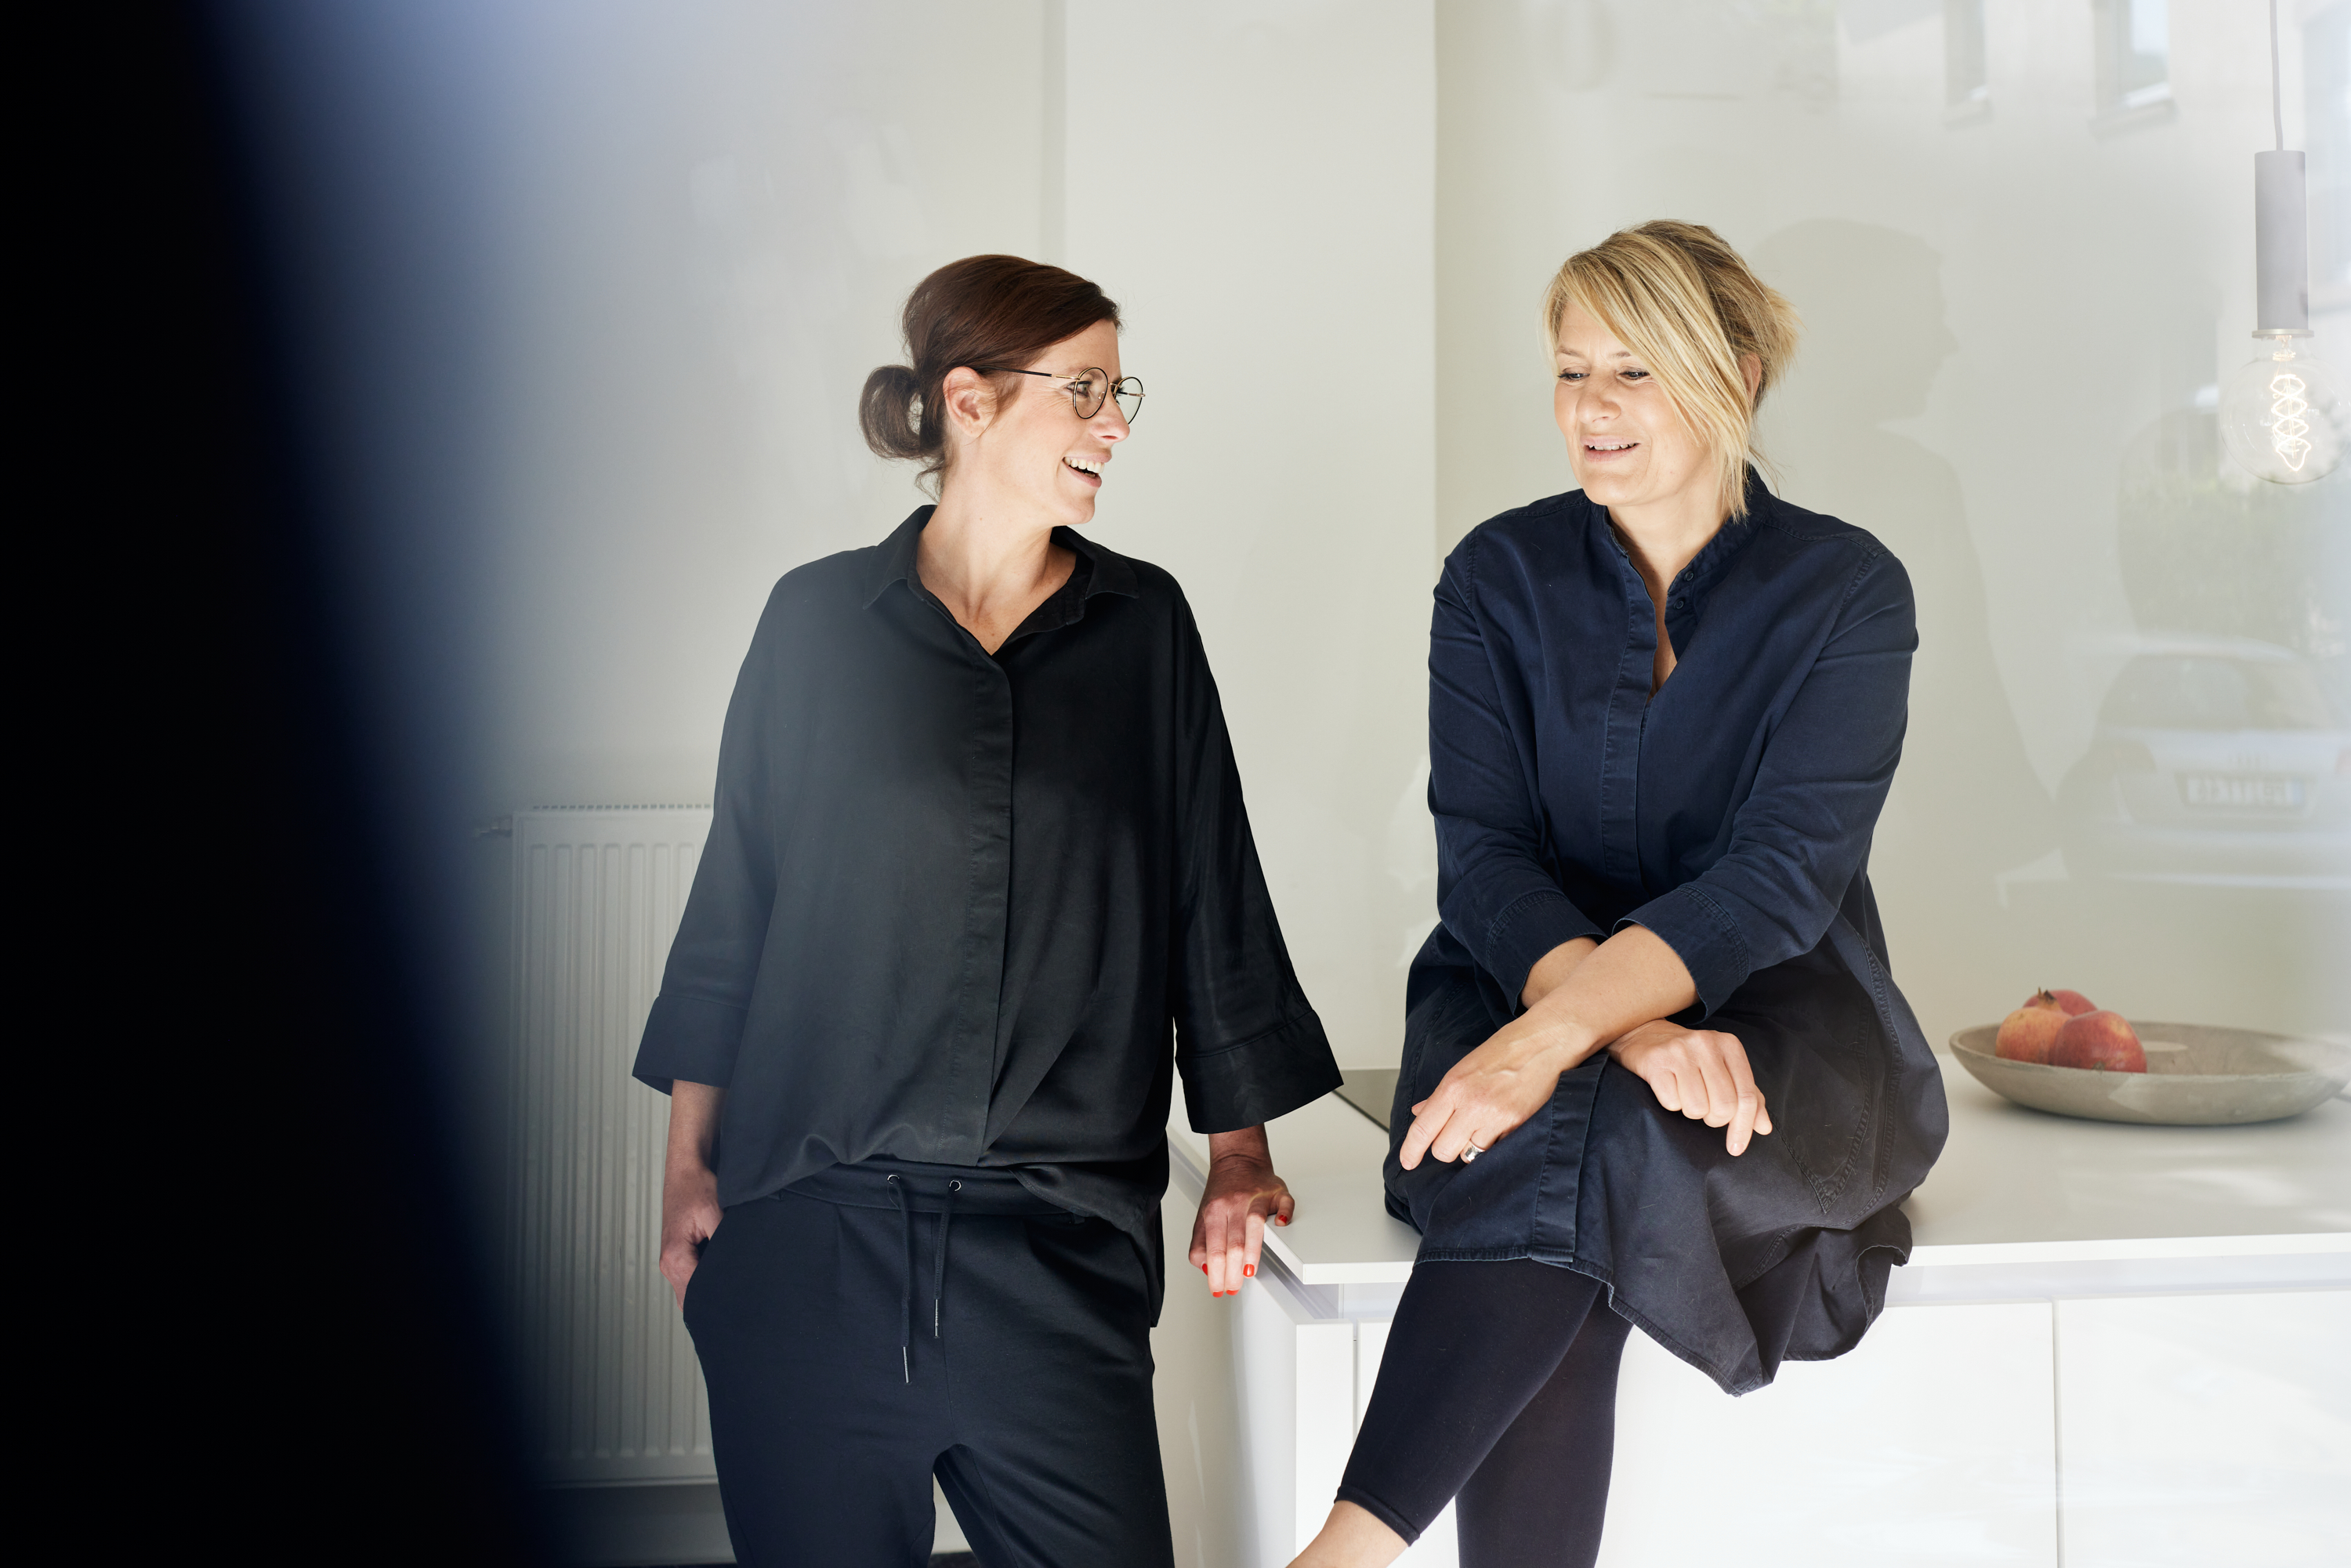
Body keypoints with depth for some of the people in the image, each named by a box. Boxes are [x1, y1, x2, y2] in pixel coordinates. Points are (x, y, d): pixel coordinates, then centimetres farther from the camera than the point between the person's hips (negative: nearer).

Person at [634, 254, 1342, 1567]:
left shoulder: (1144, 623, 8)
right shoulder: (820, 620, 5)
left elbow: (1213, 891, 9)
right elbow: (735, 894, 8)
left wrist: (1240, 1156, 5)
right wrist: (691, 1161, 5)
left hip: (1060, 1235, 1)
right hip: (810, 1227, 0)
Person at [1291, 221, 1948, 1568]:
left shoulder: (1847, 590, -1)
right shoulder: (1501, 576, 5)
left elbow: (1785, 874, -15)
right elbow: (1482, 854, -6)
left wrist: (1564, 1030, -31)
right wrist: (1625, 1027, -26)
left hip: (1775, 1021, -1)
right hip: (1524, 992, 2)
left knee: (1586, 1141, -35)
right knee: (1546, 1162, -35)